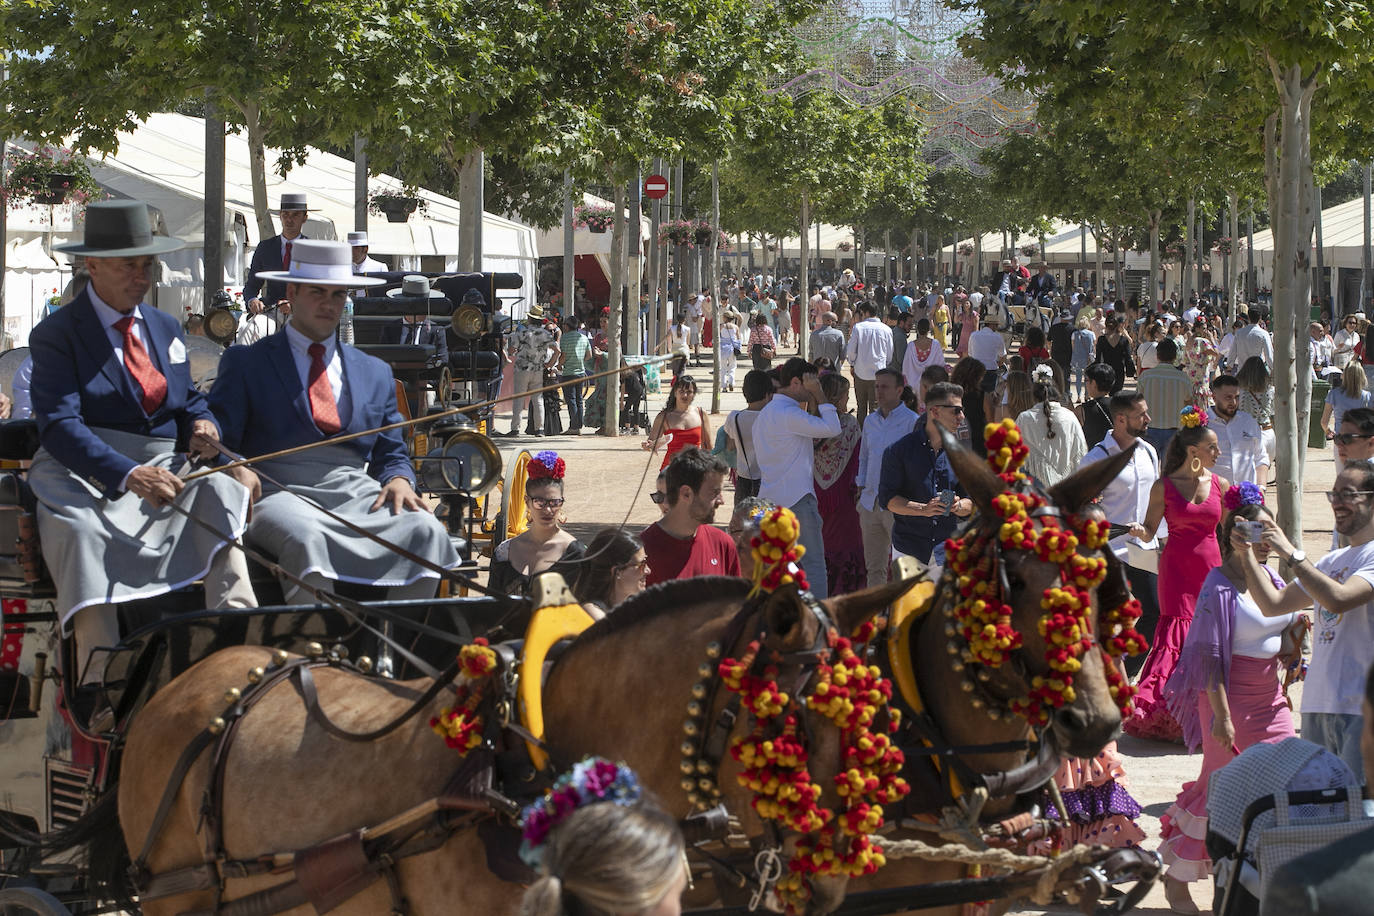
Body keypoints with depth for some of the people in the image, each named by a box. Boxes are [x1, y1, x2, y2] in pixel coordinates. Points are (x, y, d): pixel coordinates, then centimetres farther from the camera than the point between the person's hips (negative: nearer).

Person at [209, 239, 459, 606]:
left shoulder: (376, 373, 26)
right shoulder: (245, 363, 15)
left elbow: (391, 455, 25)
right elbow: (217, 441, 6)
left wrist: (399, 480, 0)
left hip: (356, 493, 4)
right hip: (279, 491, -3)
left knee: (427, 531, -28)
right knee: (306, 536, -40)